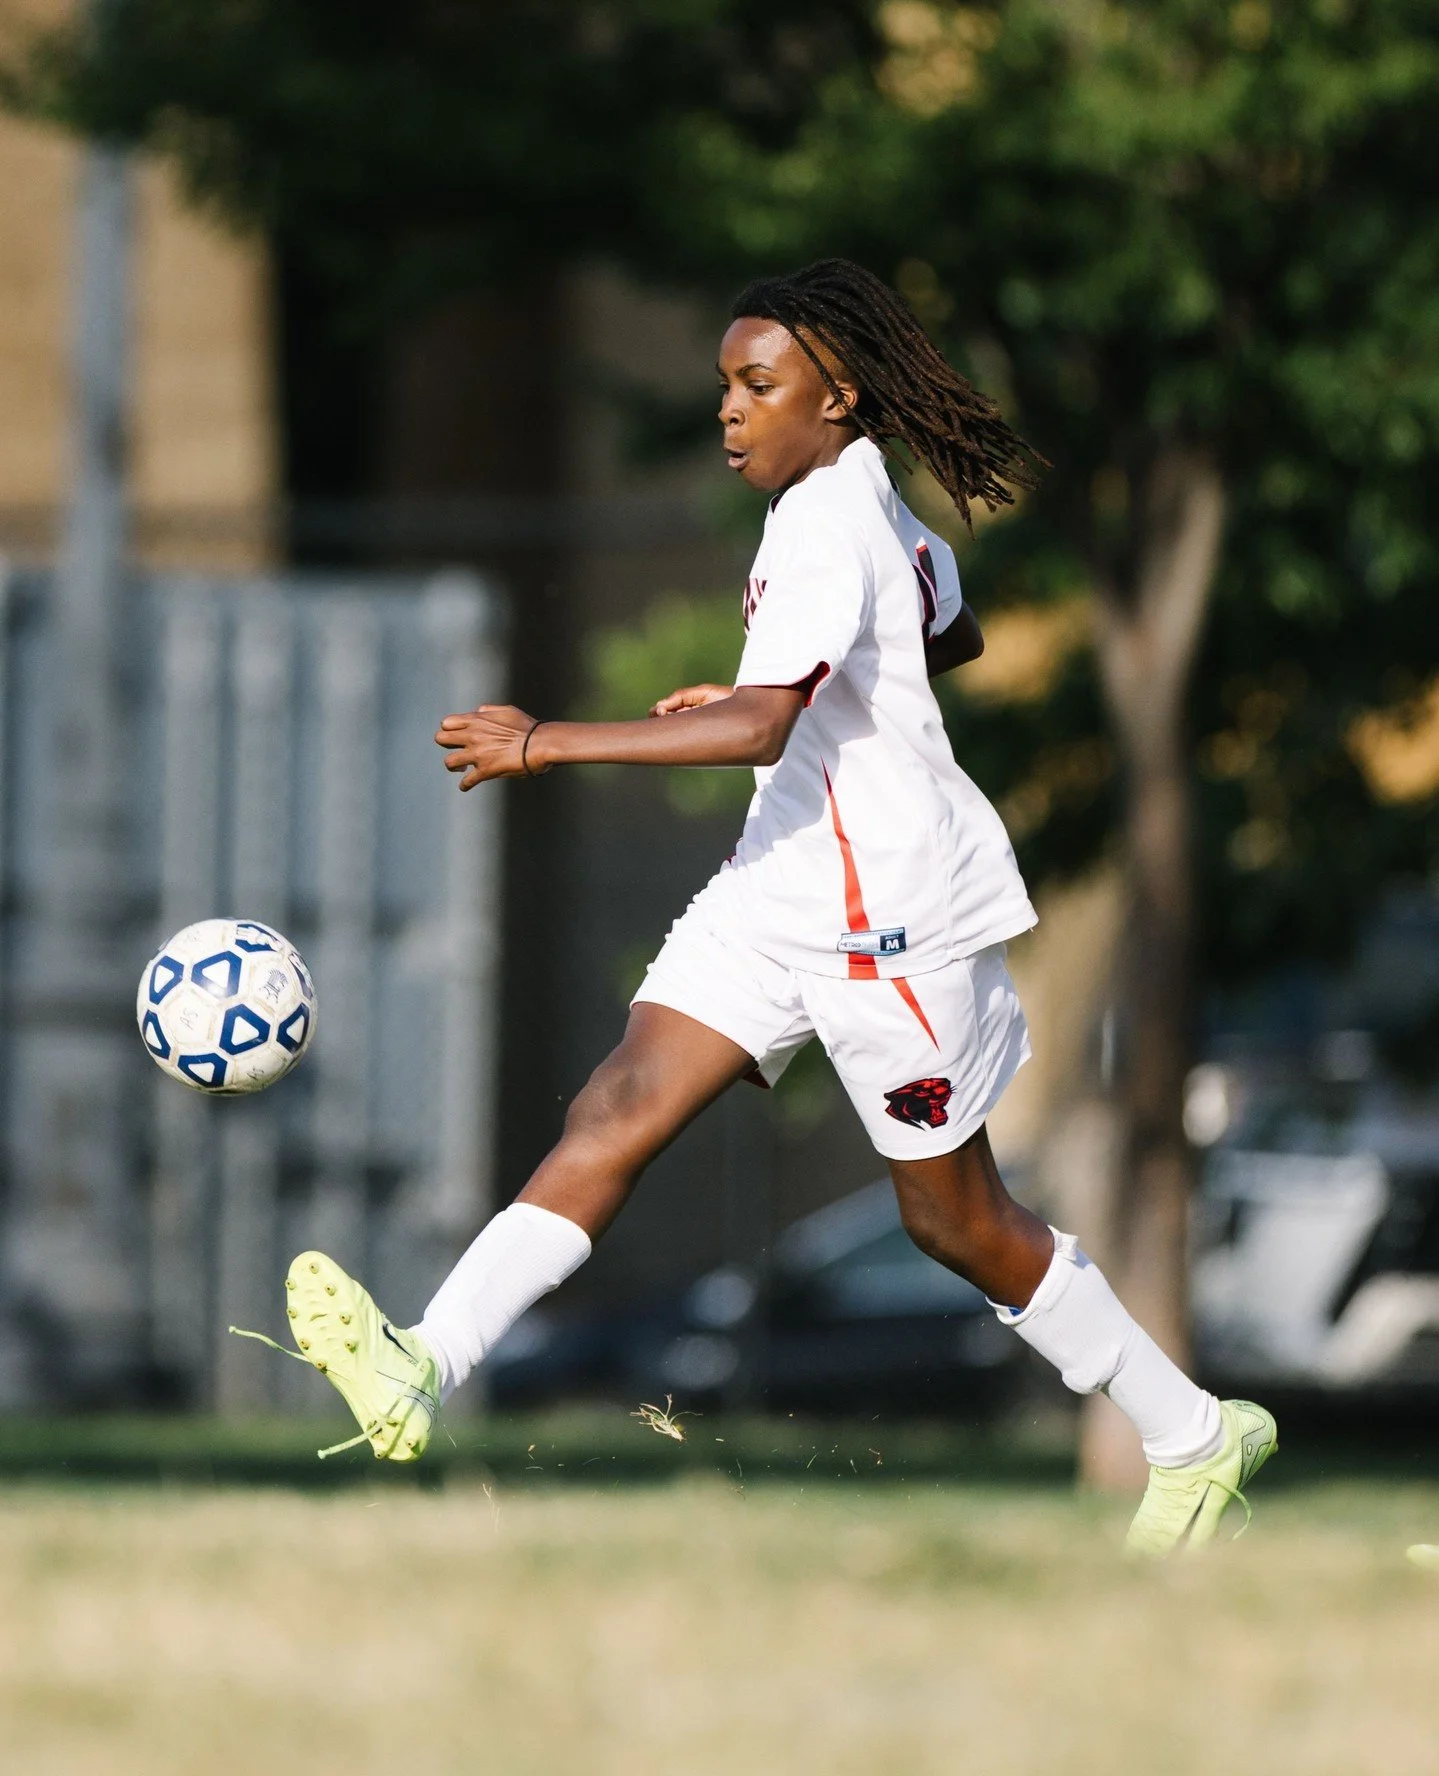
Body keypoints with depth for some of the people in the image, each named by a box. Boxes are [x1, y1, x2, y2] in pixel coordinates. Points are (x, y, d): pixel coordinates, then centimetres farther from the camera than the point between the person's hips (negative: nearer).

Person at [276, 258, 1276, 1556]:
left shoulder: (827, 524, -20)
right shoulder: (872, 502, 10)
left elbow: (761, 725, -33)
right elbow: (954, 635, 30)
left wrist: (550, 744, -35)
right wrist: (761, 694, 27)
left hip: (891, 908, -9)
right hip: (791, 886, 10)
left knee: (953, 1216, 3)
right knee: (617, 1113, -8)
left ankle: (1193, 1436, 19)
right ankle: (428, 1369, -21)